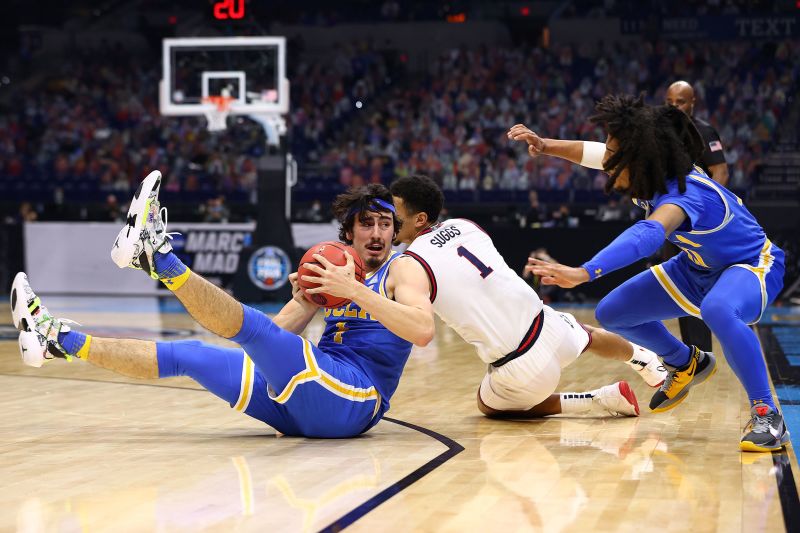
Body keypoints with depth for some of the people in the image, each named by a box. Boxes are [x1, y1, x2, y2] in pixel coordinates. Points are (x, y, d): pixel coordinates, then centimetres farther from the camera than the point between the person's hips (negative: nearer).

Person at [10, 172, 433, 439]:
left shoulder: (402, 269, 0)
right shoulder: (335, 268, 19)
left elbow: (423, 330, -23)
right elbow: (280, 333, 16)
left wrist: (352, 289, -25)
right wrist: (305, 299, -5)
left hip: (355, 399, -7)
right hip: (310, 404, 7)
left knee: (251, 328, -28)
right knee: (188, 356, 7)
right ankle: (55, 340, 11)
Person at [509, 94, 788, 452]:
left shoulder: (685, 194, -38)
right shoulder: (654, 172, -14)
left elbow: (647, 236, -58)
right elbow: (593, 154, 5)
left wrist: (582, 274, -70)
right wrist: (546, 146, -11)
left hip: (752, 265, -9)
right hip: (700, 267, 9)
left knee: (718, 310, -43)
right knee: (612, 313, 4)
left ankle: (767, 417, -28)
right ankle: (685, 365, 29)